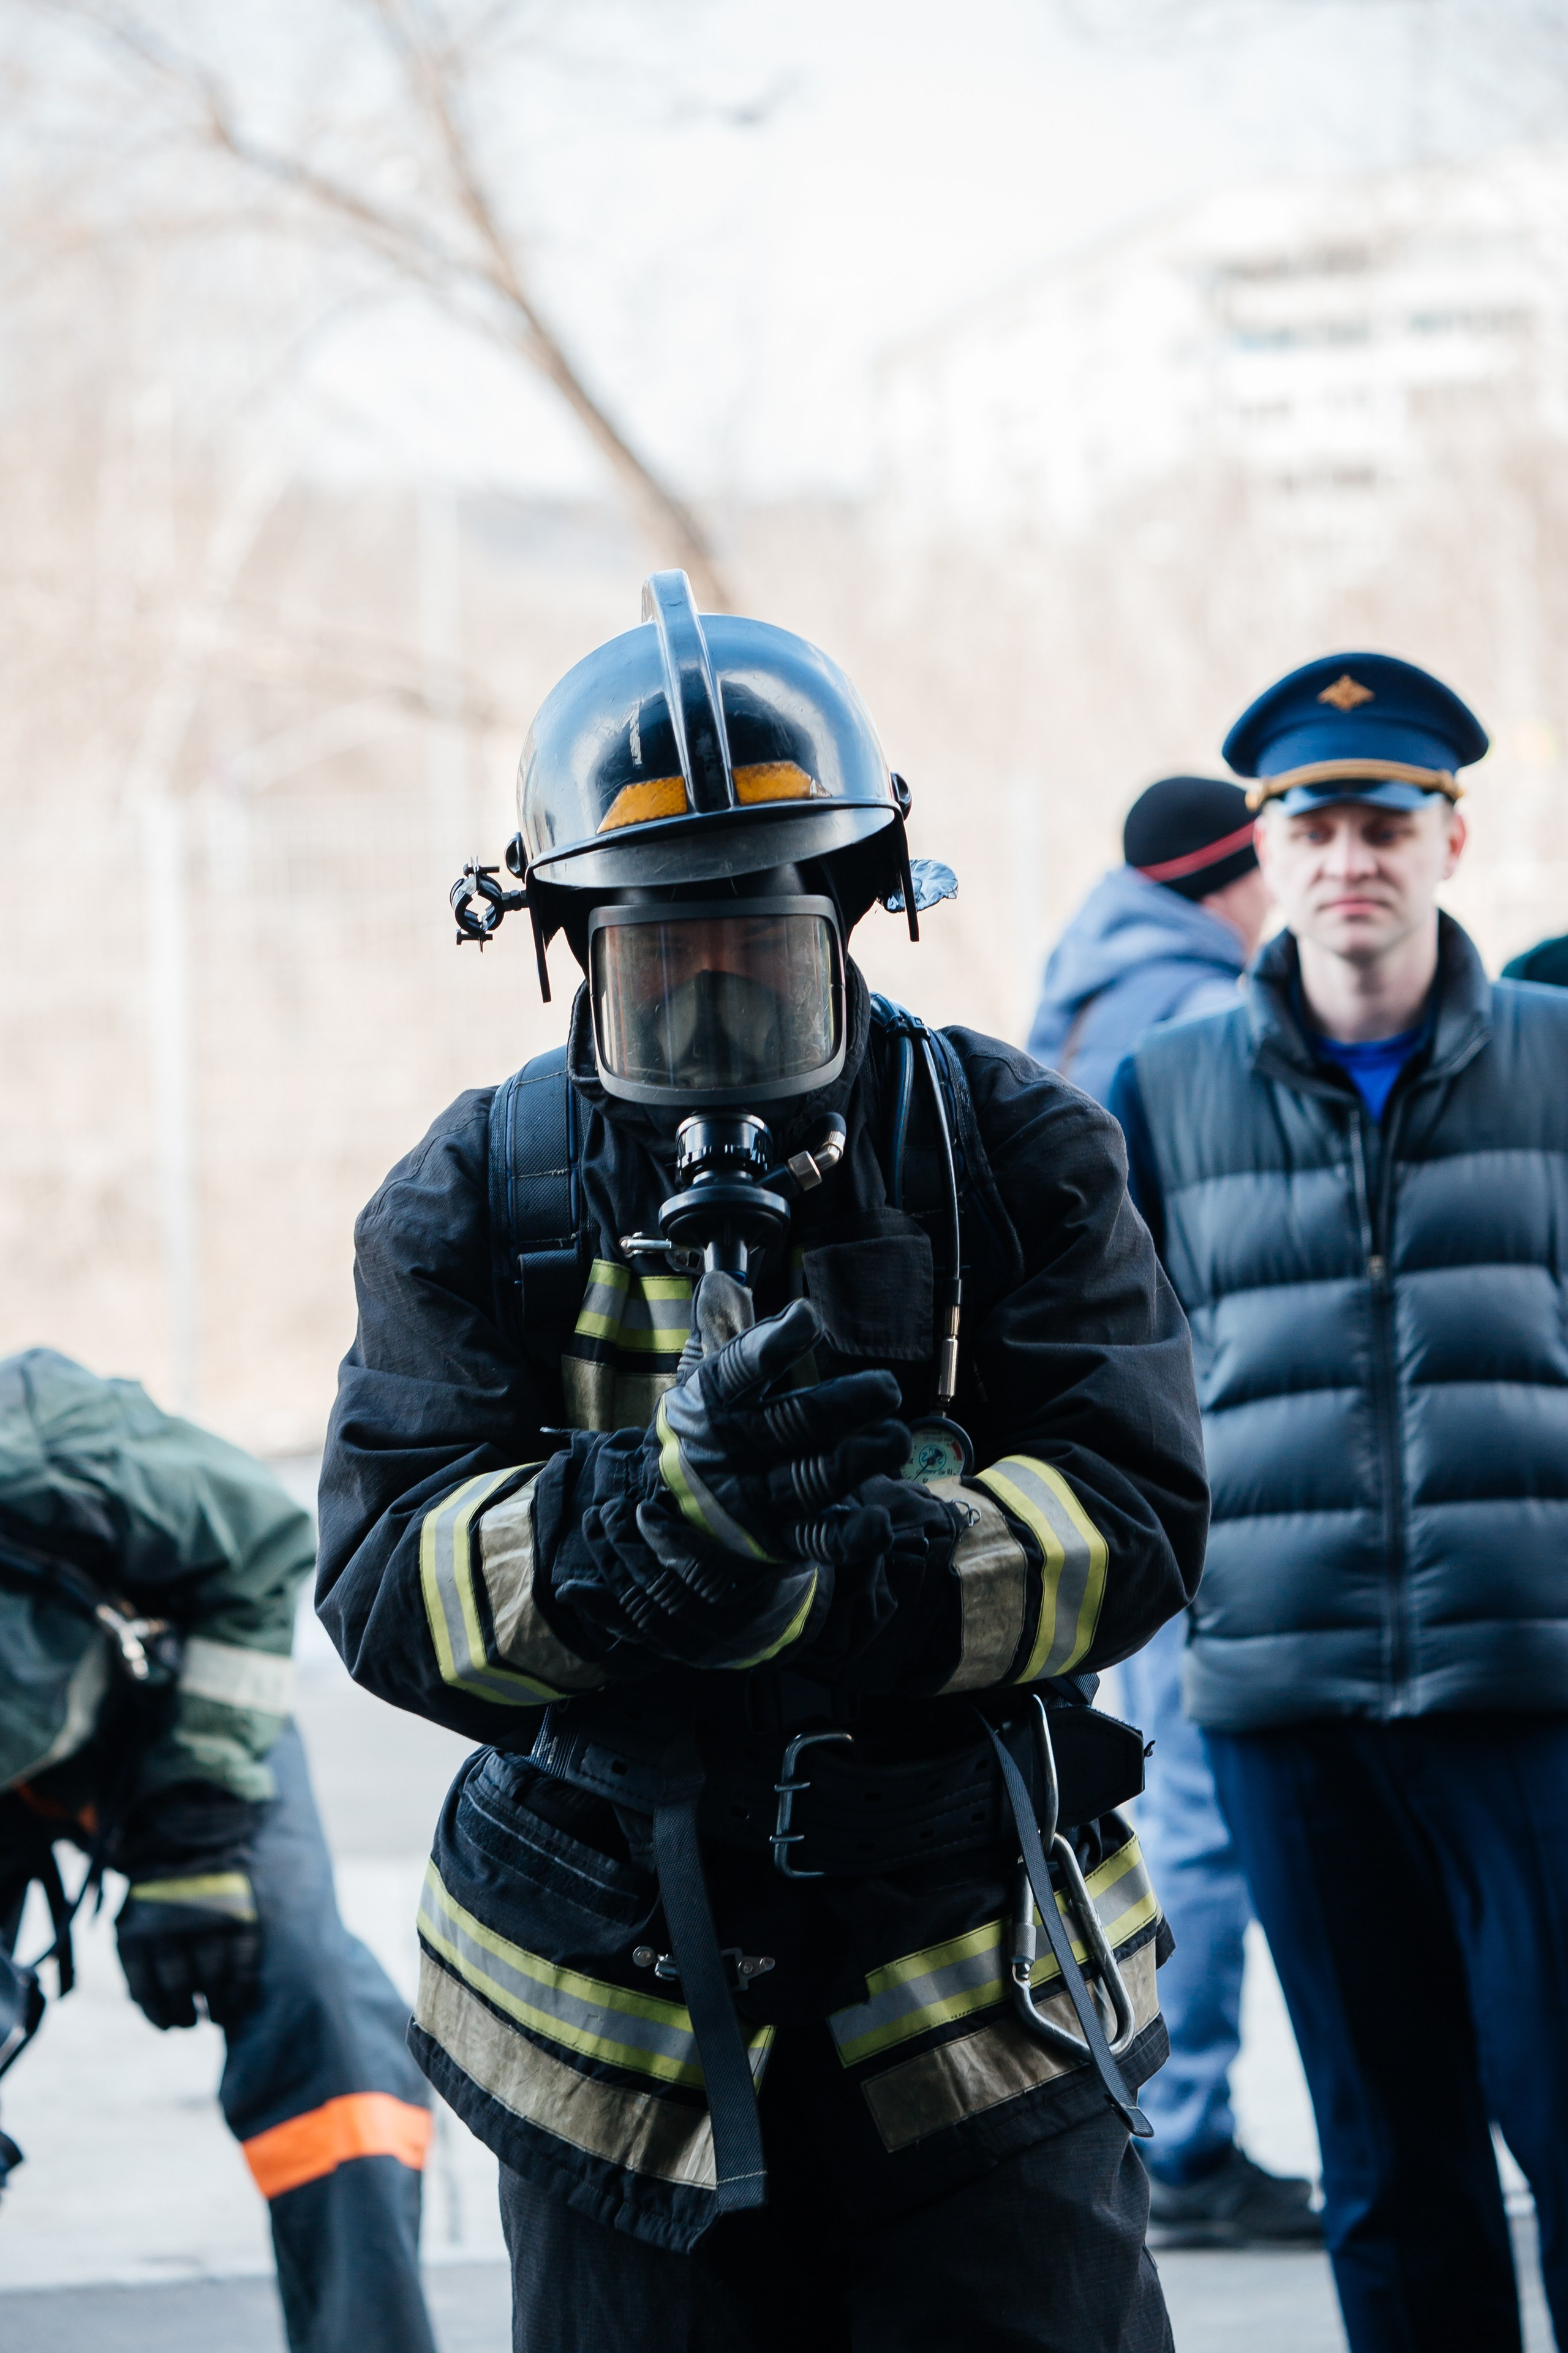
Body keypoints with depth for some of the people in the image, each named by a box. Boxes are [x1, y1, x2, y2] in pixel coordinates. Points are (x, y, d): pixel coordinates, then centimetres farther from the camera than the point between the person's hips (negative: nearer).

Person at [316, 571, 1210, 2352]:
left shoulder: (1011, 1154, 0)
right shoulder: (475, 1202, 0)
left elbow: (1135, 1516, -10)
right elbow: (387, 1581, -11)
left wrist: (821, 1589, -27)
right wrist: (667, 1505, -31)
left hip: (976, 1991, 0)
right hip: (620, 2028, 1)